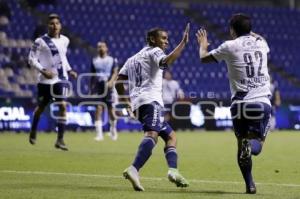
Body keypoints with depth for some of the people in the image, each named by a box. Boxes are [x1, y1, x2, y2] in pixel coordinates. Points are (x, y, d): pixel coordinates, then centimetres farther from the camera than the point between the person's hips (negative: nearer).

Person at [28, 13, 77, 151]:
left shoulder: (65, 40, 7)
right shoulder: (41, 41, -9)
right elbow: (32, 59, -8)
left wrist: (69, 70, 11)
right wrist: (43, 71, -20)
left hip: (61, 79, 3)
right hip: (45, 80, -3)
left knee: (63, 106, -12)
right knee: (41, 107, 13)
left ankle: (60, 140, -9)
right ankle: (33, 131, 40)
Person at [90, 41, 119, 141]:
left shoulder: (112, 60, 5)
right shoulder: (94, 61, 11)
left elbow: (115, 73, -4)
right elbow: (92, 76, 16)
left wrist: (111, 81, -22)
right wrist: (91, 88, 12)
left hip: (108, 87, -1)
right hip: (98, 87, 1)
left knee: (111, 110, 3)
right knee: (98, 109, -12)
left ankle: (113, 131, 28)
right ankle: (99, 134, -13)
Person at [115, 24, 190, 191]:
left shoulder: (133, 58, 30)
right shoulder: (154, 51, 6)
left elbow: (119, 82, 26)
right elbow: (166, 61, -18)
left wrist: (126, 102, 33)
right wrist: (183, 43, -16)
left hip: (137, 102, 9)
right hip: (150, 100, -9)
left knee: (170, 135, 16)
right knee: (153, 134, -28)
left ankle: (173, 170, -6)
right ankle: (134, 170, -49)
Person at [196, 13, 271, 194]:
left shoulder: (230, 46, -1)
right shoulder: (260, 43, 8)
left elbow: (204, 58, 15)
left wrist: (203, 44, 35)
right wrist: (250, 32, 55)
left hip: (241, 103, -1)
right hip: (263, 102, 2)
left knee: (242, 142, 13)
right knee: (256, 142, 9)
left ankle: (250, 185, 0)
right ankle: (252, 144, -30)